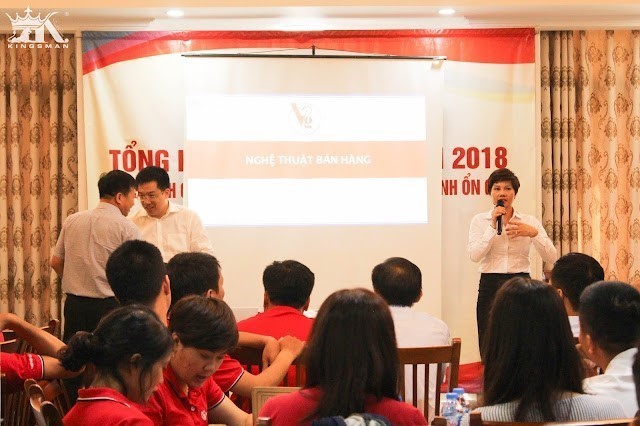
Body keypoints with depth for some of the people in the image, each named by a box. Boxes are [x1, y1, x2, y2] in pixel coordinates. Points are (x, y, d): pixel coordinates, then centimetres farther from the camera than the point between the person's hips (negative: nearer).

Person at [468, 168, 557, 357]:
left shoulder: (529, 221, 6)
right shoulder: (480, 220, 5)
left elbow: (551, 258, -3)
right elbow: (475, 255, -10)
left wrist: (533, 233, -18)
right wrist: (492, 227, -14)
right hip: (490, 286, -1)